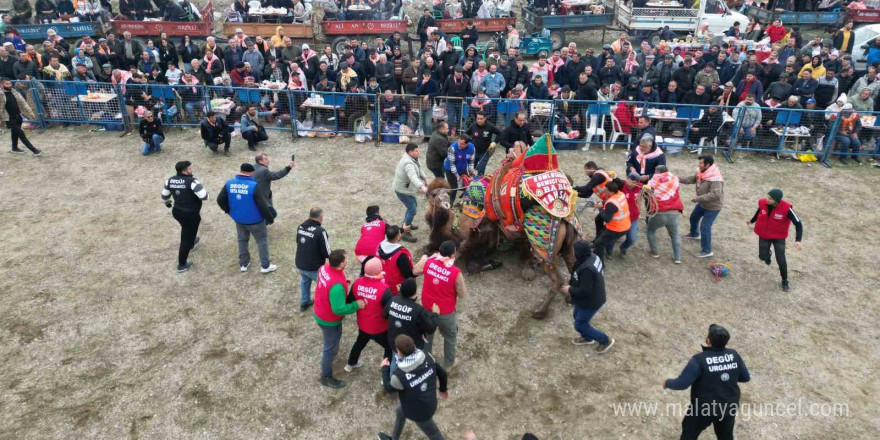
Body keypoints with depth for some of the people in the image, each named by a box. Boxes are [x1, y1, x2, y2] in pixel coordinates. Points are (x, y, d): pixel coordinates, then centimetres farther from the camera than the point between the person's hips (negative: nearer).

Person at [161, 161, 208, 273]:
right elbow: (204, 196, -26)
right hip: (191, 214, -7)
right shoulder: (192, 181, -25)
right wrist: (203, 189, -3)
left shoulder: (171, 180, -2)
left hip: (177, 211, 7)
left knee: (187, 230, 36)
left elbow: (164, 195, 11)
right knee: (186, 238, 7)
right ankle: (182, 265, 16)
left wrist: (167, 203, 32)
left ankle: (191, 242, 66)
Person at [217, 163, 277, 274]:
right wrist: (270, 218, -8)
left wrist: (229, 211, 17)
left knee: (242, 240, 23)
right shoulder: (254, 186, -23)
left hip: (238, 219, 5)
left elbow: (220, 200, -1)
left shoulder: (229, 183, -7)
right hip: (255, 220, -5)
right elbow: (263, 205, -21)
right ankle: (265, 266, 16)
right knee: (262, 241, 11)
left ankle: (243, 264, 33)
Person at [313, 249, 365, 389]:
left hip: (321, 312, 8)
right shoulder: (337, 285, -41)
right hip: (329, 319, -8)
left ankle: (330, 351, 63)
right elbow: (339, 309, -34)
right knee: (331, 348, 13)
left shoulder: (325, 267, -14)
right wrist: (356, 305, -23)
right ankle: (326, 377, 32)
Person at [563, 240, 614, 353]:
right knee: (577, 316, 28)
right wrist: (572, 281, 7)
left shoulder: (586, 269, -38)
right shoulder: (593, 256, -8)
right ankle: (587, 338, 50)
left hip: (590, 302, -9)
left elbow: (585, 291, -33)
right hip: (593, 296, 9)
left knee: (580, 325, 9)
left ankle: (605, 341, 24)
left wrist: (570, 290, -17)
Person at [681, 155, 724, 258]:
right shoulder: (701, 172, -7)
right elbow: (691, 178, 0)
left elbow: (715, 194, -39)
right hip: (703, 203, 10)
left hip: (712, 206, -10)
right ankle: (694, 234, 57)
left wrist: (698, 198, -37)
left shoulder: (715, 179, -35)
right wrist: (680, 179, -18)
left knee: (704, 227, -10)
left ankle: (707, 251, 1)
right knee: (694, 217, 29)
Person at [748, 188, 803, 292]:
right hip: (764, 235, 3)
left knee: (781, 260, -5)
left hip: (779, 237, -3)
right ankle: (768, 253, 43)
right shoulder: (762, 202, -18)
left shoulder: (786, 208, -28)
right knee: (763, 257, 3)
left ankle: (785, 281, 20)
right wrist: (752, 221, 26)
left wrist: (798, 240, -34)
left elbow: (798, 224, -21)